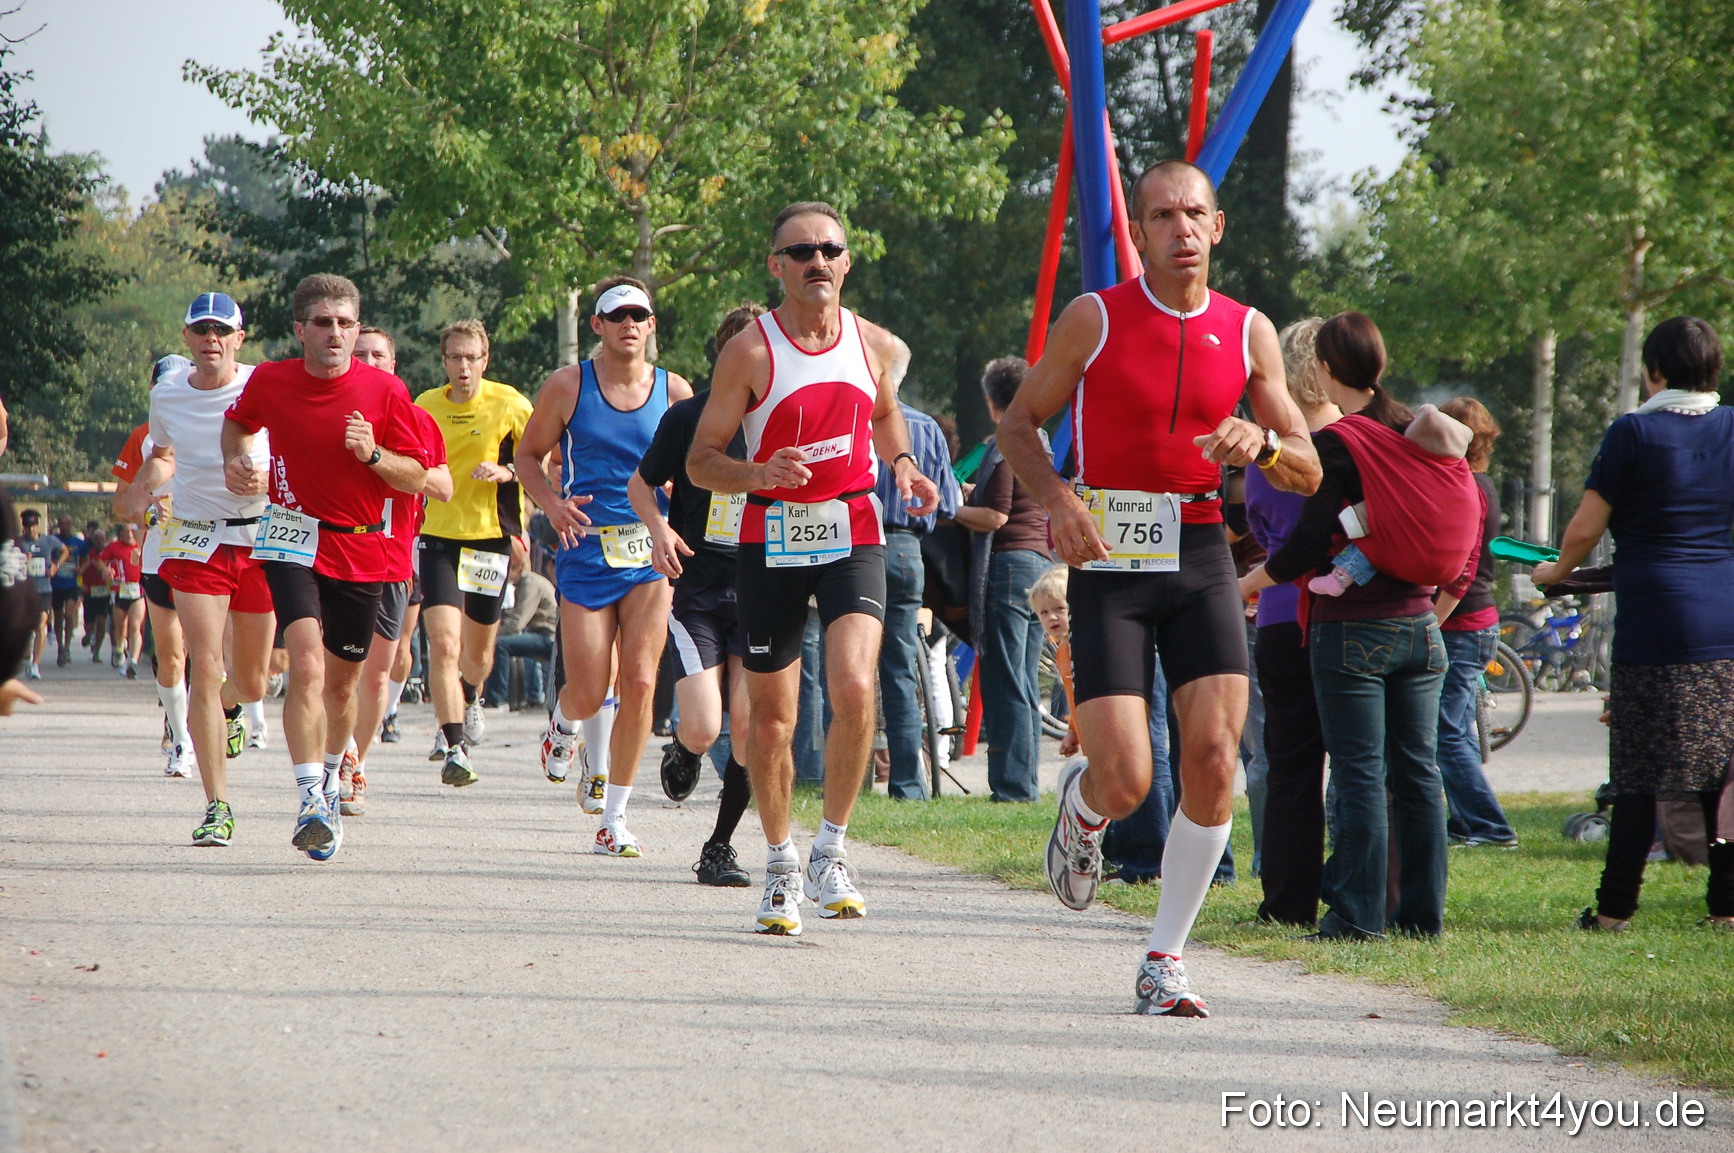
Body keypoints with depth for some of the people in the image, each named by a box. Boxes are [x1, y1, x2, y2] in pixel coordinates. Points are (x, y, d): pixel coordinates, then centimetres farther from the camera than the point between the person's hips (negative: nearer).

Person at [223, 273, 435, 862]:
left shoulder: (386, 391, -5)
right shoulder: (270, 382, -2)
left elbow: (417, 477, -1)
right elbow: (238, 423, 21)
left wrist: (373, 454, -19)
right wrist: (236, 463, 2)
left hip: (363, 549, 1)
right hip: (295, 541, -1)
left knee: (341, 680, 12)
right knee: (306, 665, -21)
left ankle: (331, 781, 38)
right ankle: (310, 799, -25)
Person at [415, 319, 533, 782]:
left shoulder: (509, 404, -5)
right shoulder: (425, 407, 2)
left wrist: (507, 472, -16)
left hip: (491, 536, 0)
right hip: (439, 536, 0)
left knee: (478, 653, 14)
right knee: (443, 643, -17)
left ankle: (468, 699, 49)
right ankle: (453, 748, -17)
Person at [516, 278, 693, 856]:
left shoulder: (675, 392, 4)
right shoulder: (568, 386, 0)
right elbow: (528, 455, 10)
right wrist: (552, 503, -9)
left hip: (651, 554, 1)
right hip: (587, 553, -1)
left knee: (639, 684, -11)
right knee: (589, 695, -2)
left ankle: (614, 816, 1)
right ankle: (564, 722, 38)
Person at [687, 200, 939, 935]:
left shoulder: (873, 345, 4)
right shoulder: (750, 352, -7)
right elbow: (701, 461, -5)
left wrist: (902, 464, 6)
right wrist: (759, 475, -24)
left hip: (852, 535, 1)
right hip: (772, 537, -1)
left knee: (854, 688, -20)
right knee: (771, 713, 5)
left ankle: (831, 851, -5)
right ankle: (780, 866, 24)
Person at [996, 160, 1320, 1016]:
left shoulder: (1249, 333, 5)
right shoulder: (1094, 319, -2)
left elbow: (1308, 473, 7)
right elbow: (1018, 424, 6)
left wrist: (1261, 445, -16)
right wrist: (1057, 499, -13)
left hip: (1200, 558, 3)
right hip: (1108, 560, -3)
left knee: (1214, 759, -10)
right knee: (1125, 782, -12)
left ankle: (1164, 961, 4)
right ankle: (1083, 806, 28)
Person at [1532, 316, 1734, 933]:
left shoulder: (1634, 432, -5)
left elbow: (1584, 529, -3)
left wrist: (1556, 571, 16)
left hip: (1655, 622, -4)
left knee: (1641, 772, -1)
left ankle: (1615, 909, 3)